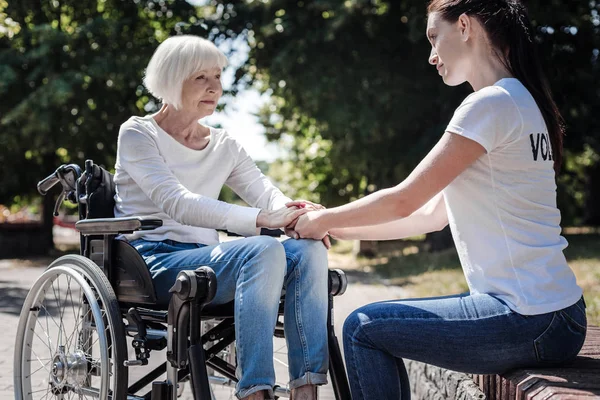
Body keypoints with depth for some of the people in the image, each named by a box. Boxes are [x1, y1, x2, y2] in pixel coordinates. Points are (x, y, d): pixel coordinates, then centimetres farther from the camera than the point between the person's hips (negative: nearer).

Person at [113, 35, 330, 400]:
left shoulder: (224, 146, 18)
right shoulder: (138, 134, 0)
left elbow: (269, 195, 4)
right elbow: (177, 203, -17)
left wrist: (298, 214, -22)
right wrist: (260, 219, -29)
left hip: (204, 260, 6)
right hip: (155, 263, -5)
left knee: (309, 249, -22)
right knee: (264, 249, -32)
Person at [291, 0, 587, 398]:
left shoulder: (492, 104, -15)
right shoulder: (523, 102, 16)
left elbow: (404, 201, -12)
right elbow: (434, 212, 17)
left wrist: (323, 220, 4)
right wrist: (339, 228, 16)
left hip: (529, 322, -10)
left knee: (363, 329, -3)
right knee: (380, 323, 18)